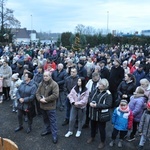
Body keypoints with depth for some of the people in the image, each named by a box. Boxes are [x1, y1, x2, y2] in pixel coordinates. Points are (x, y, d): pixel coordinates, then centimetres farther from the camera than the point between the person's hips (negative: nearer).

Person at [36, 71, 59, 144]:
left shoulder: (54, 84, -15)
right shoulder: (41, 84, 6)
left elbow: (55, 95, -23)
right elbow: (37, 93, 5)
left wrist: (46, 99, -21)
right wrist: (40, 99, -15)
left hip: (50, 106, -7)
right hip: (42, 106, 7)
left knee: (52, 121, 1)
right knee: (45, 119, 23)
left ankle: (54, 134, 12)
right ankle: (48, 129, 43)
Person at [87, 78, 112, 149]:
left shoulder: (108, 94, -20)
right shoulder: (96, 90, -1)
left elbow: (108, 105, -25)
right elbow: (90, 97, 9)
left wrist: (96, 105, -28)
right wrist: (90, 102, -15)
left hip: (101, 115, -6)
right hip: (93, 113, 6)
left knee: (101, 129, 11)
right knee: (93, 126, 25)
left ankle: (102, 142, 34)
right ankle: (92, 137, 50)